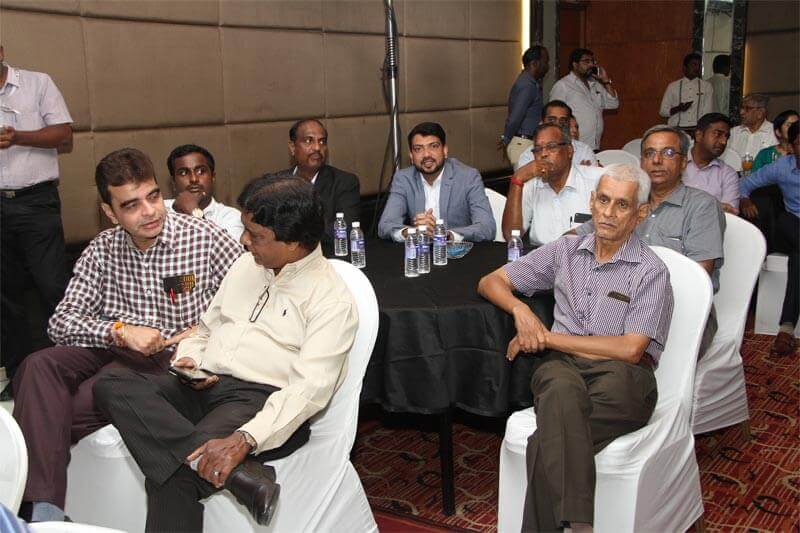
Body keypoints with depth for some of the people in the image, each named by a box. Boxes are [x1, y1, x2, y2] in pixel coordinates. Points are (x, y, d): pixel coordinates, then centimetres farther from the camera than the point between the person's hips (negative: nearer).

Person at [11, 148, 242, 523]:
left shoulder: (206, 239, -6)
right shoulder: (103, 249, 6)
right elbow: (61, 322, 0)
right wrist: (120, 330, -17)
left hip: (172, 359, -4)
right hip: (112, 349, 4)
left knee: (77, 406, -28)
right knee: (40, 366, -25)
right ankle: (45, 511, -27)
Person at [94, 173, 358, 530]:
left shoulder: (332, 298, -7)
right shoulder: (247, 265, 17)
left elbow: (311, 387, -18)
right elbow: (205, 330, 27)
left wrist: (244, 439, -31)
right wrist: (188, 361, 3)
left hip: (262, 399, -8)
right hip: (205, 386, 9)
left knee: (172, 473, -34)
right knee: (112, 386, -21)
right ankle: (237, 474, -33)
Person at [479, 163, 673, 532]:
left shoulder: (651, 272, 3)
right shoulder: (566, 251, 16)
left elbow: (630, 350, -9)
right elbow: (491, 282, 21)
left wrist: (548, 338, -7)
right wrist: (520, 310, -2)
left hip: (620, 376, -2)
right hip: (562, 365, 3)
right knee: (563, 391, -38)